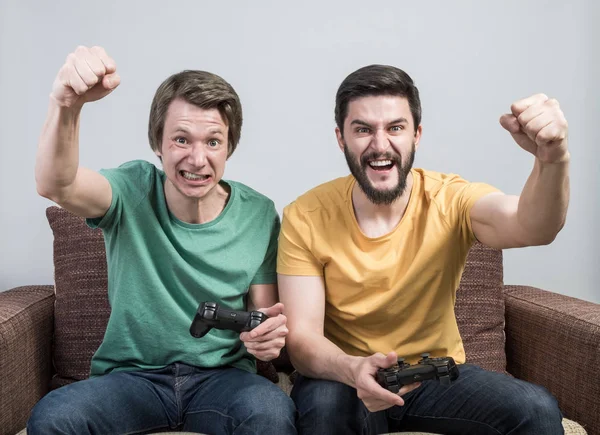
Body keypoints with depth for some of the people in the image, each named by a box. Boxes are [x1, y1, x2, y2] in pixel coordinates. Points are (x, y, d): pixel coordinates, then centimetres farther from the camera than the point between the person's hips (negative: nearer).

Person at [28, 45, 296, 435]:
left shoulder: (259, 215, -4)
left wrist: (268, 336, -22)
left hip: (223, 376, -1)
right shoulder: (133, 192, -7)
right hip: (131, 374, 2)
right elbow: (55, 184, -27)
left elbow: (265, 312, 3)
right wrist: (67, 104, -47)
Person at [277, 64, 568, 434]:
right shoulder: (305, 219, -14)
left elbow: (532, 228, -33)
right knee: (323, 405, -33)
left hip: (439, 375, 1)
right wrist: (352, 369, -38)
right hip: (343, 378, 0)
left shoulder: (450, 200, -13)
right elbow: (302, 337, -17)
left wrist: (552, 160, -53)